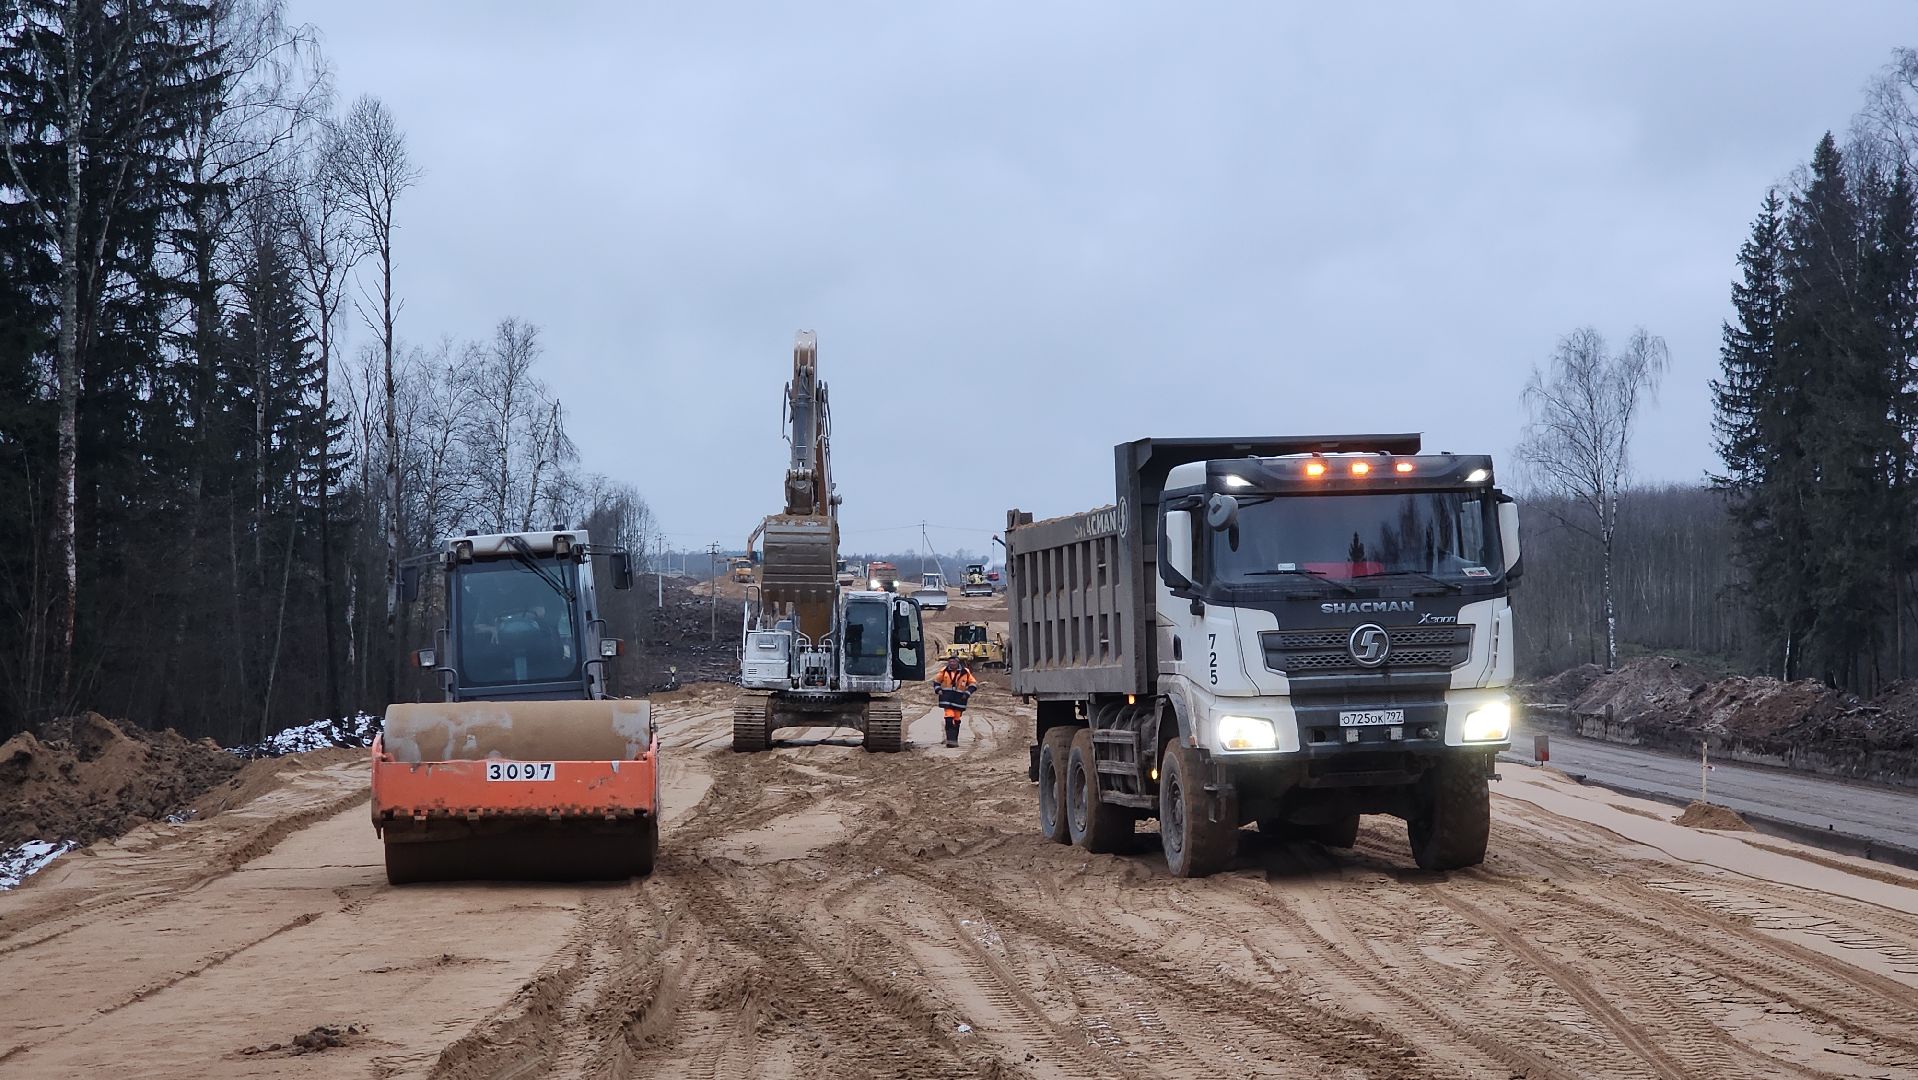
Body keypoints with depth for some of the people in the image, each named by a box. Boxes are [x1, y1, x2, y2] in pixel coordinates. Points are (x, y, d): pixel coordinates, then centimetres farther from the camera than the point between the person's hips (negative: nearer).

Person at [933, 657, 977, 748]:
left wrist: (967, 693, -6)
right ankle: (950, 739, -17)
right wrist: (938, 689, 1)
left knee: (956, 720, 9)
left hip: (959, 699, 1)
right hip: (947, 698, -1)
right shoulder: (944, 671, 1)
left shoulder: (965, 672, -2)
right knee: (949, 718, -14)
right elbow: (936, 680, 16)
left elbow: (973, 684, 6)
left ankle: (954, 740, 21)